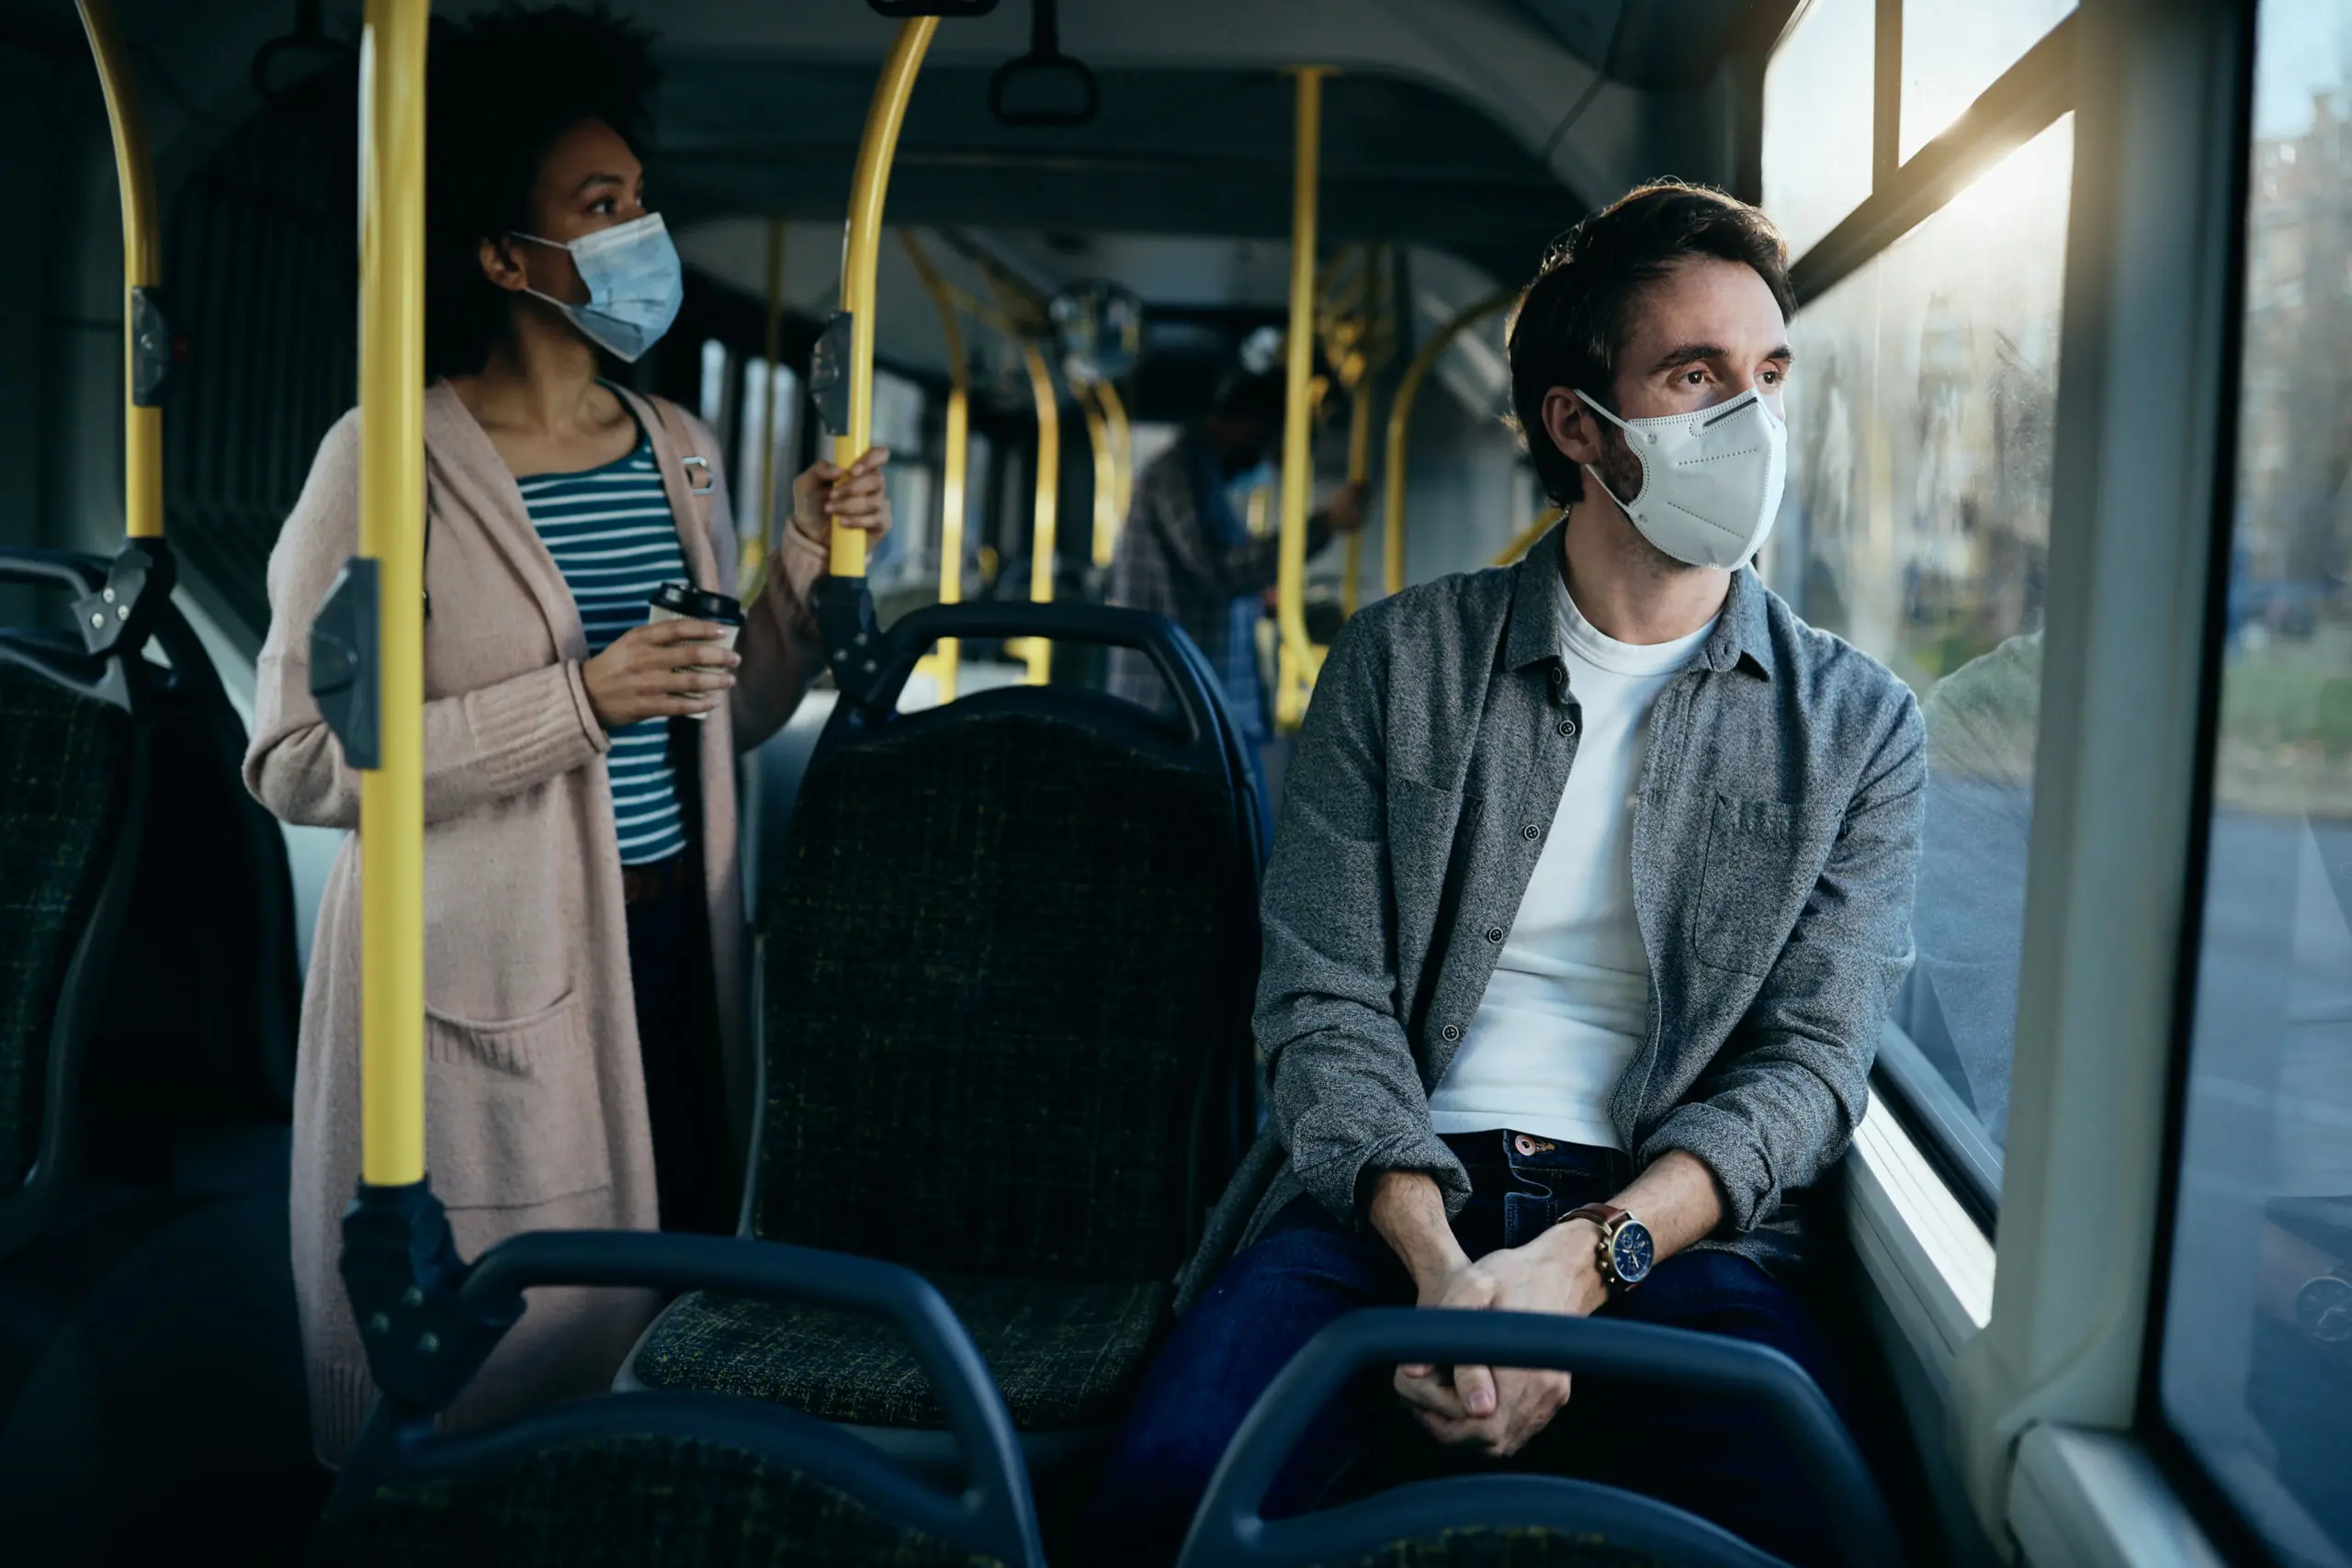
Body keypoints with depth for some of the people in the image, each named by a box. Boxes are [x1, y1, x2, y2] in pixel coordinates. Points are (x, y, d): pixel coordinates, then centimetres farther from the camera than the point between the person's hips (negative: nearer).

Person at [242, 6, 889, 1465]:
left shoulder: (682, 450, 10)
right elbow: (295, 761, -15)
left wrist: (811, 572, 0)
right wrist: (578, 700, -21)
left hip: (674, 945, 6)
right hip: (489, 974, -5)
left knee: (670, 1302, 10)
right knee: (492, 1355, 5)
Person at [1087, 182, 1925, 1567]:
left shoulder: (1859, 727, 11)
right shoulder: (1399, 661, 9)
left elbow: (1812, 1063, 2)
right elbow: (1325, 1002, 2)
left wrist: (1584, 1258, -16)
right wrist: (1438, 1258, -17)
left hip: (1678, 1229, 0)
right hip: (1395, 1192, 0)